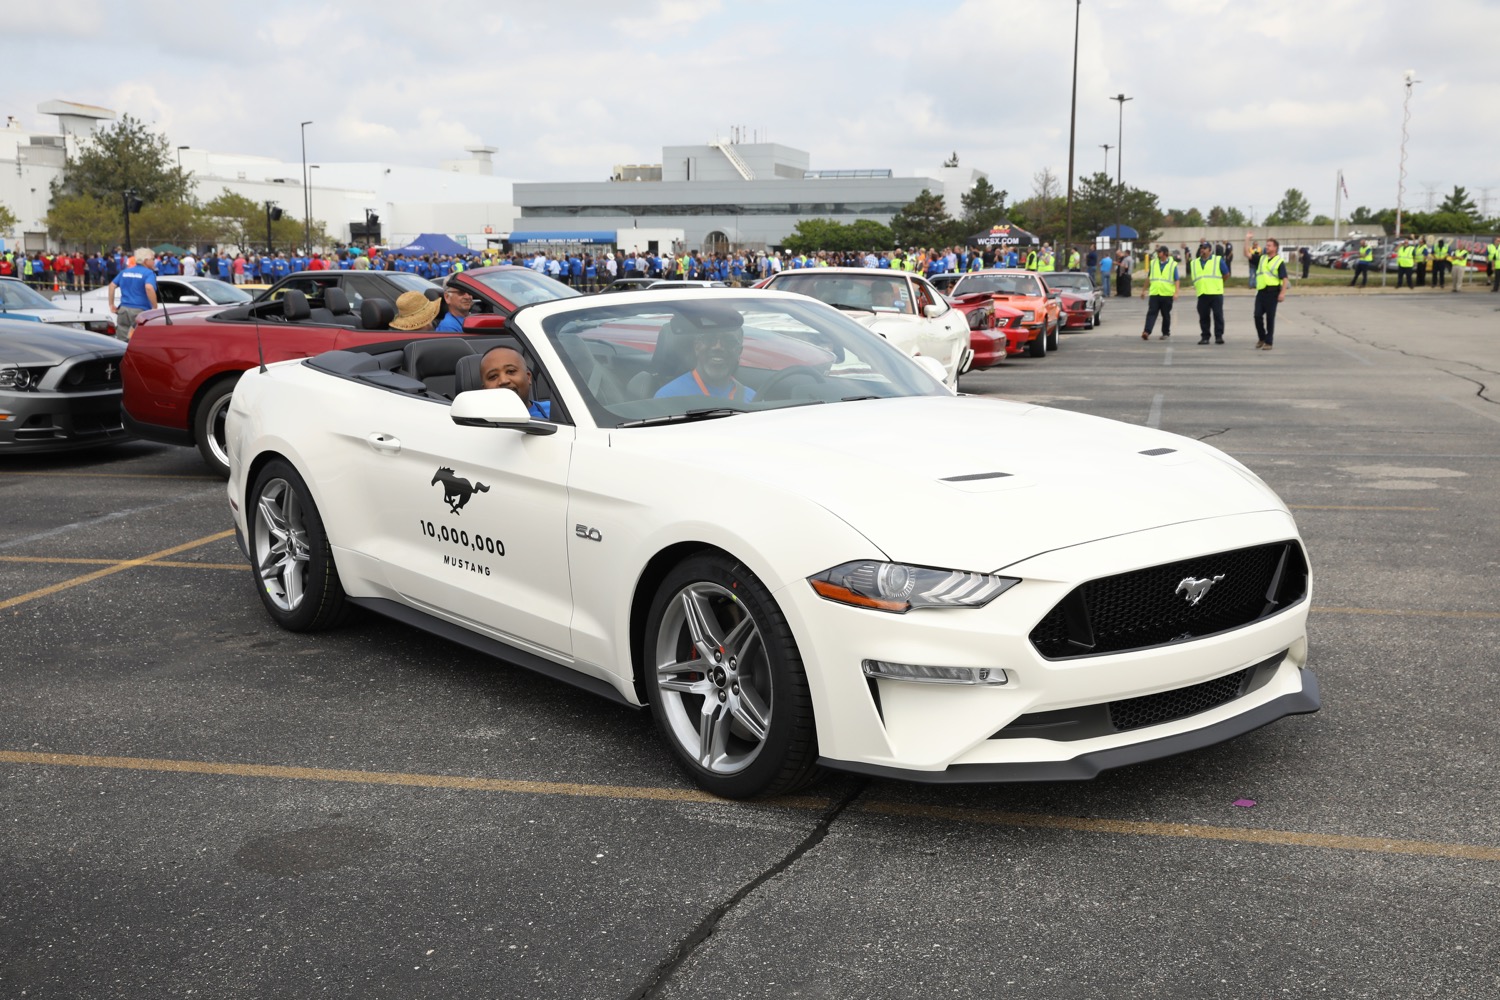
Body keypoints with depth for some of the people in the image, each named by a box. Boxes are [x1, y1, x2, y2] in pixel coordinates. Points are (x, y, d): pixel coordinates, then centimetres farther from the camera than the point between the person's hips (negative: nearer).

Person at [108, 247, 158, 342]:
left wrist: (111, 304, 16)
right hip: (140, 311, -6)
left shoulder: (125, 271, 15)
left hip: (124, 310, 6)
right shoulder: (149, 273, -6)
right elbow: (149, 288, -24)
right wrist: (155, 308, -19)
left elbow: (112, 285, 14)